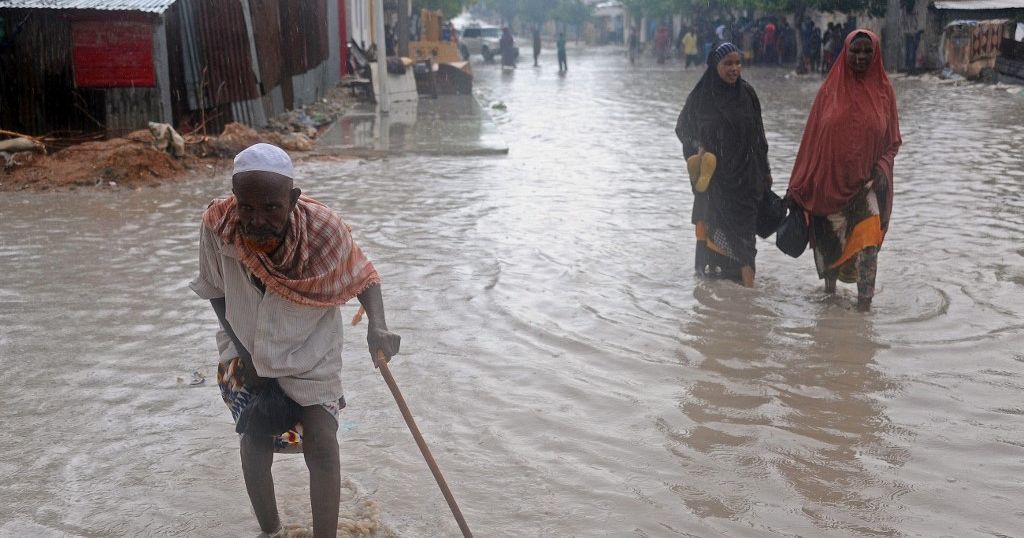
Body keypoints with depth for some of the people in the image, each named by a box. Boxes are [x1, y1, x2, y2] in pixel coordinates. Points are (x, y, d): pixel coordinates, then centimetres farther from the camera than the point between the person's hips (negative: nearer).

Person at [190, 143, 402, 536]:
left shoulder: (324, 228, -30)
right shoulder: (218, 224, -26)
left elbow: (363, 276, -12)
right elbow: (215, 290, -6)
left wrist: (377, 327, -30)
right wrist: (240, 349, -9)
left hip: (311, 356, -2)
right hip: (247, 353, 2)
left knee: (323, 447, -8)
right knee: (254, 445, 10)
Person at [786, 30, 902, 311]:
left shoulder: (883, 91, 1)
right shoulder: (830, 90, 1)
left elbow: (893, 140, 8)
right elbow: (812, 138, 3)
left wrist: (883, 167, -12)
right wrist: (797, 187, 2)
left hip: (867, 183, -1)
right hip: (830, 180, 1)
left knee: (867, 245, -12)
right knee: (830, 242, 12)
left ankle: (864, 303, -8)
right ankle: (829, 288, 35)